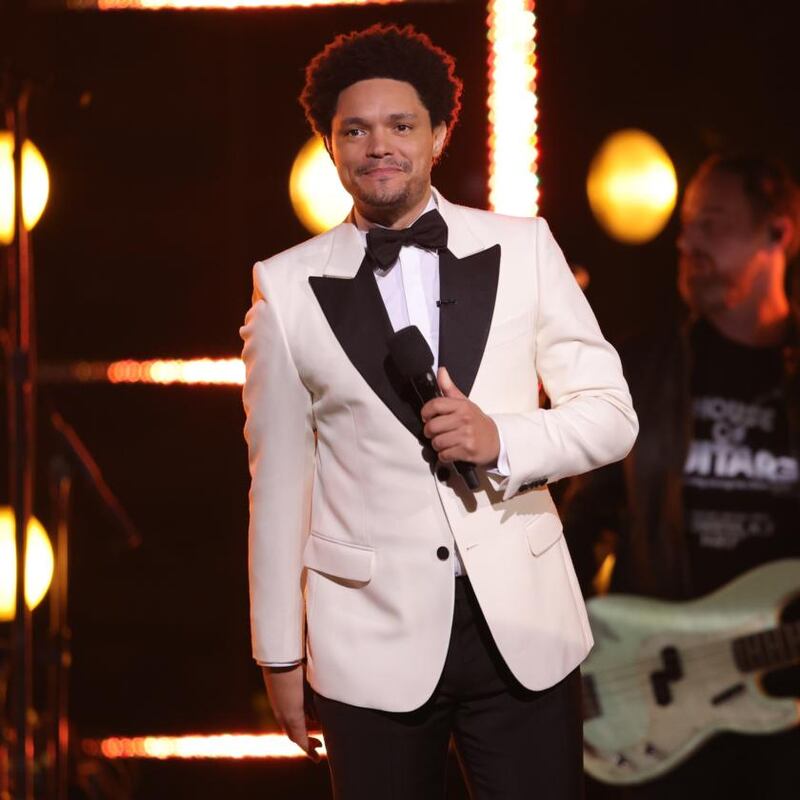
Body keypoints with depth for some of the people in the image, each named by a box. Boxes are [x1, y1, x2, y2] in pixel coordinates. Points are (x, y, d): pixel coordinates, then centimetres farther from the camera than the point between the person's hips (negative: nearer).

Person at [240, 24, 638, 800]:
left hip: (523, 625, 1)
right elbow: (277, 482, 3)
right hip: (370, 640, -1)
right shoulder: (289, 288, -2)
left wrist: (503, 442, -15)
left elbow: (610, 413, 4)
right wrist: (280, 650, 5)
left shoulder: (523, 251, 2)